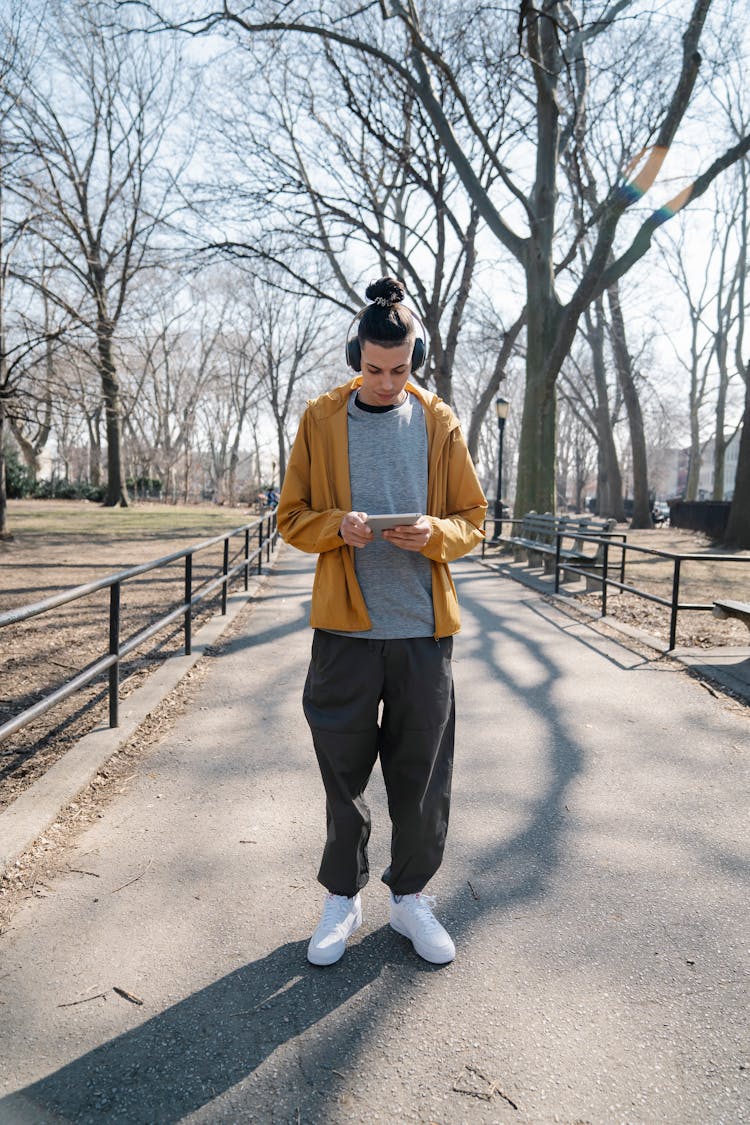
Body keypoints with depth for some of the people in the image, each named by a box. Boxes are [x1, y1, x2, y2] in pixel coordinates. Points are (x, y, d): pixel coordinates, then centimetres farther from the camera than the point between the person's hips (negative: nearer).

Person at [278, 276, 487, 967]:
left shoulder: (439, 422, 5)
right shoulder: (321, 420, 3)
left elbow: (474, 519, 7)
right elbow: (291, 517, 4)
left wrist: (436, 533, -14)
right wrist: (338, 526, -16)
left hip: (424, 626, 1)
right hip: (345, 626, 0)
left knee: (421, 773, 9)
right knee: (343, 770, 9)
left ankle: (412, 896, 31)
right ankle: (343, 897, 30)